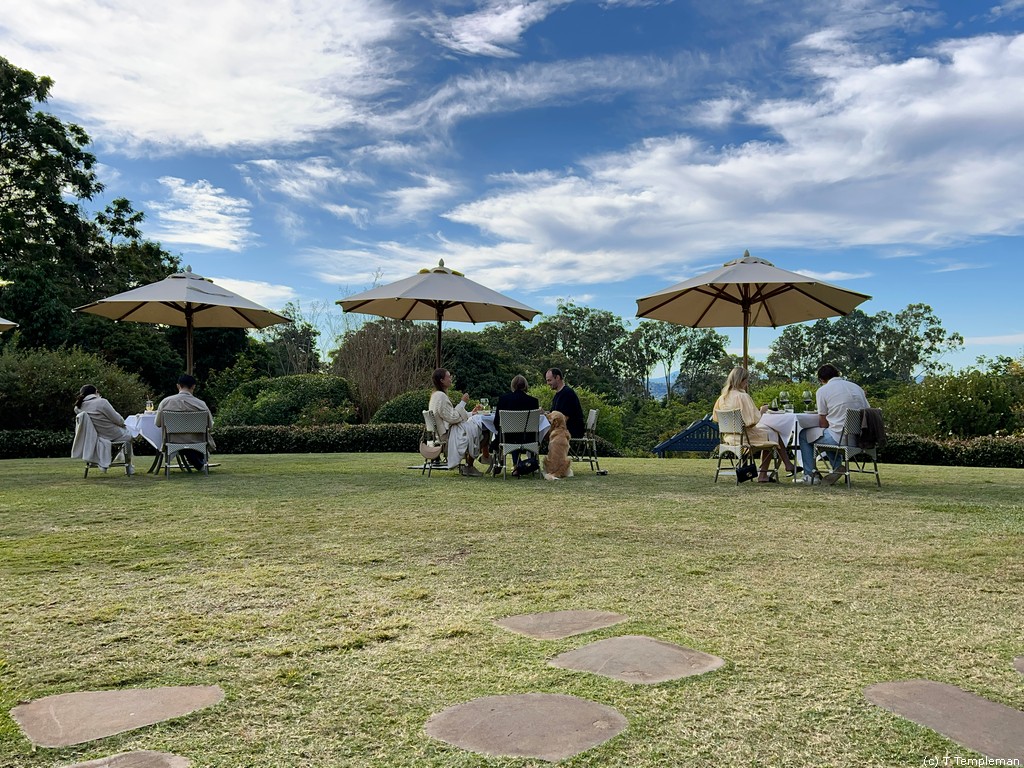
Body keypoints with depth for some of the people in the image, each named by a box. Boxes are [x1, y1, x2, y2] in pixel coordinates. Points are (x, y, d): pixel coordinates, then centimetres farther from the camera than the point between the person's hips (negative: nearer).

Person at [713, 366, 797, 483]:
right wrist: (761, 411, -5)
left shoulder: (723, 397, 1)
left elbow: (715, 417, 12)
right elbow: (753, 420, -25)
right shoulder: (743, 396, -22)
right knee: (774, 434, 13)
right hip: (745, 436, -8)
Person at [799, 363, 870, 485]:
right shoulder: (857, 387, 13)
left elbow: (823, 424, -1)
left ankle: (810, 475, 17)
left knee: (803, 435, 18)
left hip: (839, 438, -6)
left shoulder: (823, 390, -2)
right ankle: (837, 466, 22)